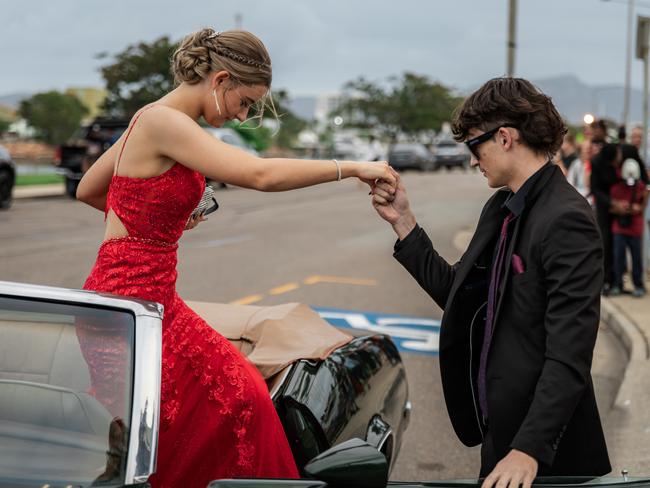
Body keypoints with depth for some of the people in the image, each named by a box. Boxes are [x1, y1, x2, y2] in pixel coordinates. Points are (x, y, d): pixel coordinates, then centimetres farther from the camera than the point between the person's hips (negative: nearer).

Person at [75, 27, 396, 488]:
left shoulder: (153, 119, 12)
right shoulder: (164, 121, -17)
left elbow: (87, 191, 24)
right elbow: (261, 174, -27)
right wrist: (351, 168, -19)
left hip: (151, 297, 10)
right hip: (130, 299, -10)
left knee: (233, 395, 9)